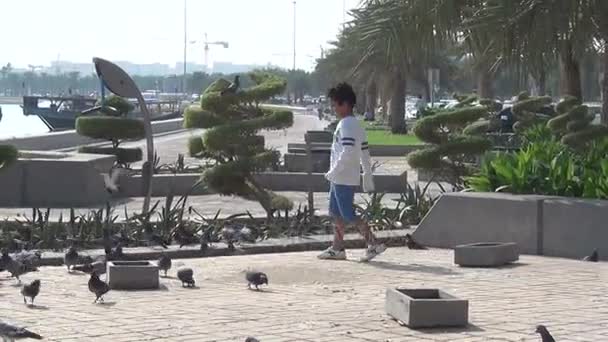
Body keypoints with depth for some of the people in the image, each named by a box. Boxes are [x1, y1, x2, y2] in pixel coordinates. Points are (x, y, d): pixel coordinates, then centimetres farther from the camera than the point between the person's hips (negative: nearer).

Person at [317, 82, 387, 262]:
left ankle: (374, 244, -8)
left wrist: (333, 172, -19)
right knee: (336, 213, 14)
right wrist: (368, 180, 19)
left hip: (343, 179, -10)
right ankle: (337, 248, 19)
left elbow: (347, 153, -27)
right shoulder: (356, 124, 15)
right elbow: (365, 154, 17)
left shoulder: (346, 125, -16)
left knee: (348, 215, -8)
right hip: (339, 179, 10)